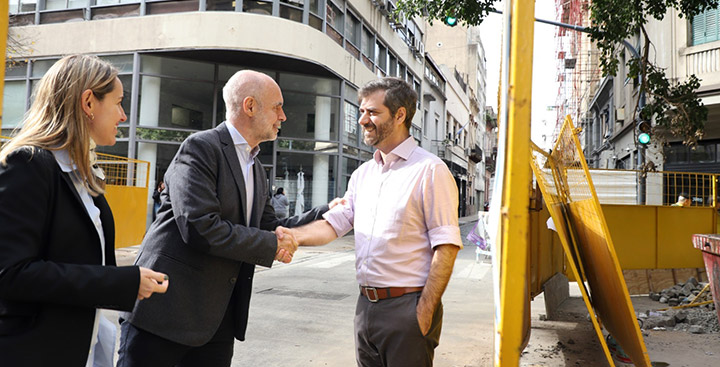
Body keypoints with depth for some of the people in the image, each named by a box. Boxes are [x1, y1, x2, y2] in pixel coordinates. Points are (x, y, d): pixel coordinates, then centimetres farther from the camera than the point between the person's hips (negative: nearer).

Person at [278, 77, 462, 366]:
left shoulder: (430, 170, -10)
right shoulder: (362, 174, 12)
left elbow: (446, 247, -14)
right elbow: (335, 223, 9)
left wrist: (425, 312, -17)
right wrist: (293, 236, -9)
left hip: (406, 307, -6)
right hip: (366, 304, 7)